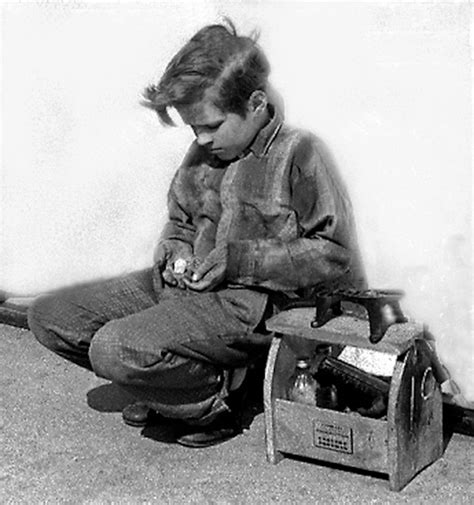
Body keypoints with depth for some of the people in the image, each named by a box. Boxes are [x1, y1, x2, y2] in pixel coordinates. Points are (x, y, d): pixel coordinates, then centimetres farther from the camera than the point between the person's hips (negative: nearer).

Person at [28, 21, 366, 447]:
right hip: (188, 286, 8)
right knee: (50, 317, -1)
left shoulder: (299, 154, -9)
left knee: (115, 350, -29)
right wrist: (174, 254, 2)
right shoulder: (203, 154, 11)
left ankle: (217, 405, -3)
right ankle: (170, 383, 10)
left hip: (251, 303, -8)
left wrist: (241, 259, -16)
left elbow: (336, 255, -12)